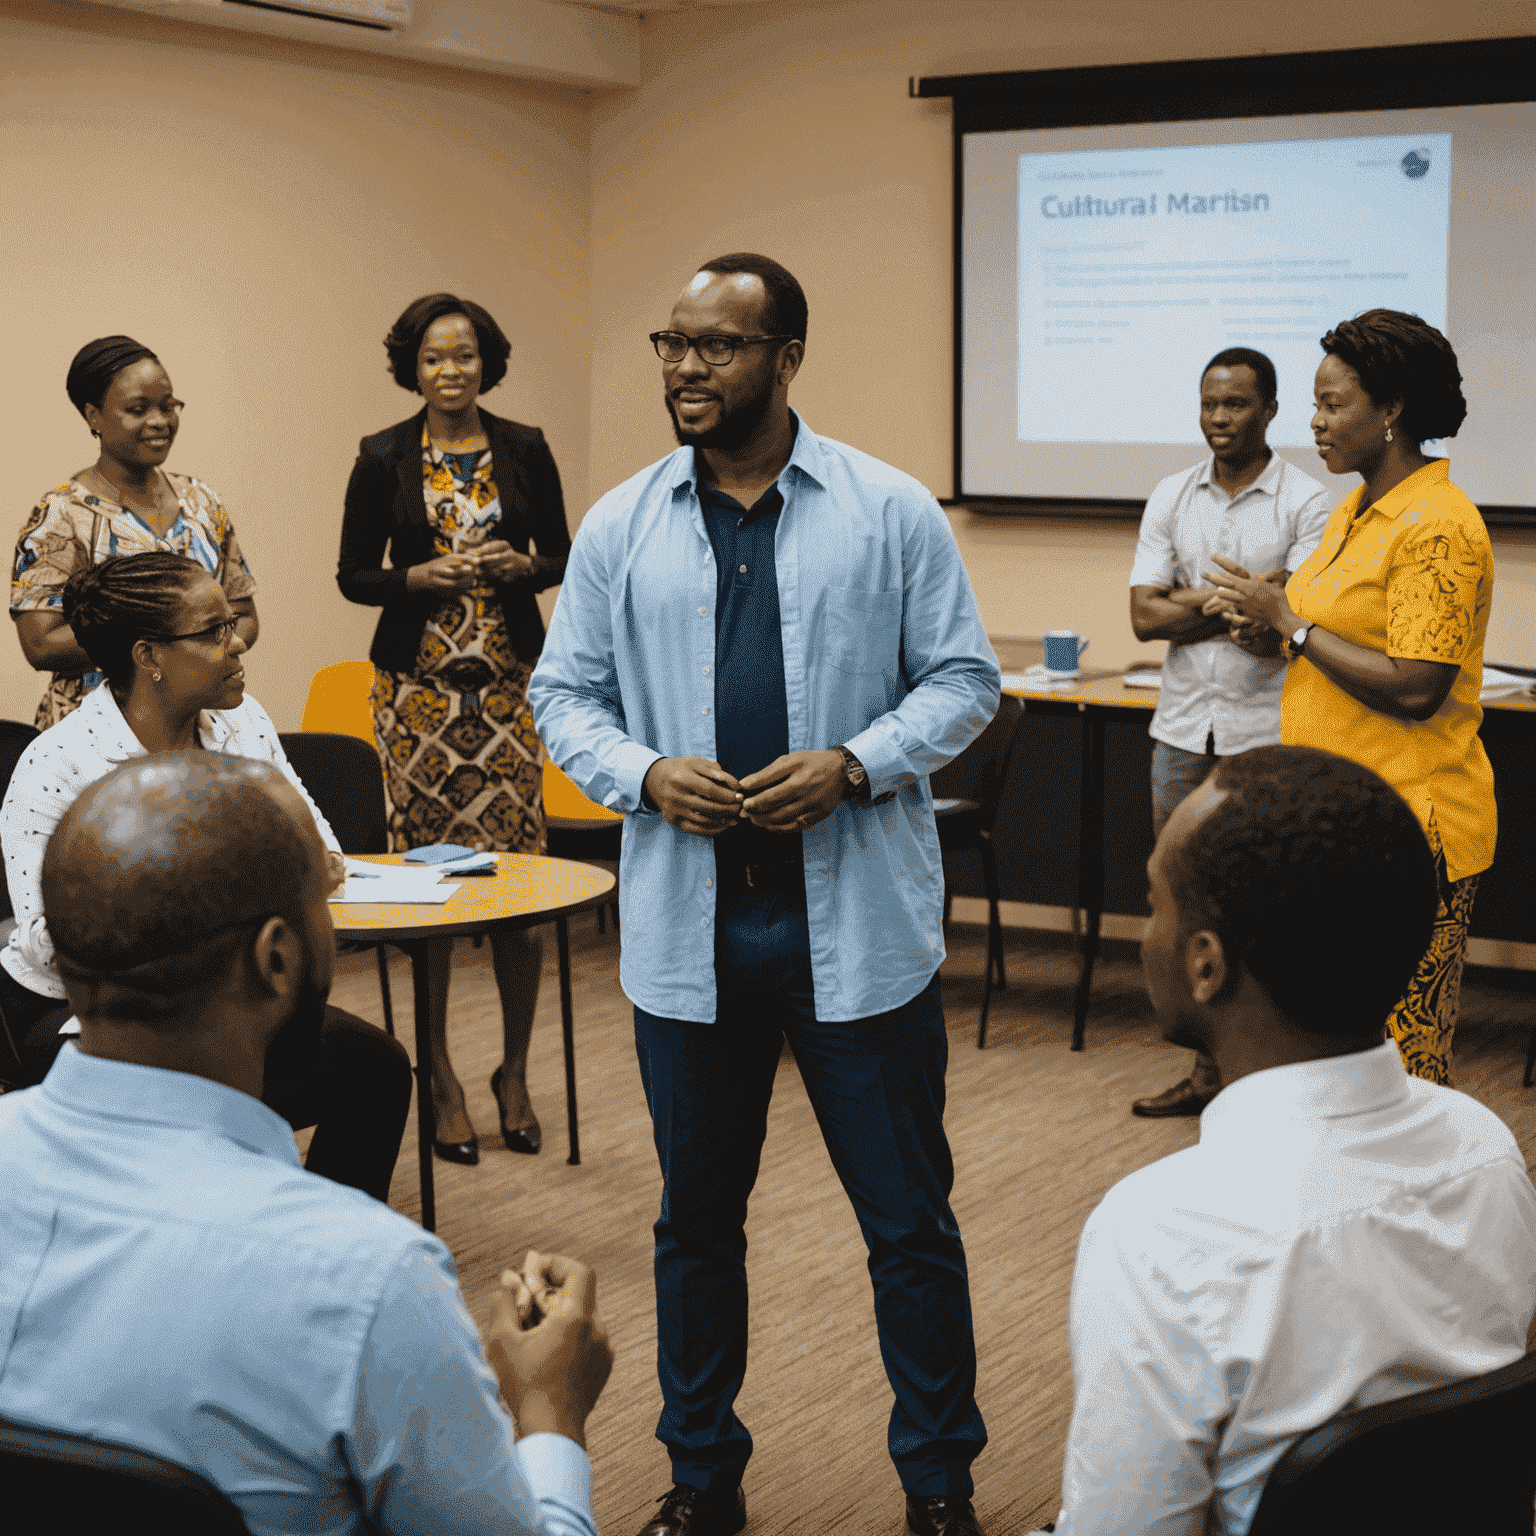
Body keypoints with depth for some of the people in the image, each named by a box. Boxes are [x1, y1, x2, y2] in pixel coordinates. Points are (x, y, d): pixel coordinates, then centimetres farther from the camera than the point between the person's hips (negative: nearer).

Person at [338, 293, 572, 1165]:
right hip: (419, 686, -1)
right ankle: (441, 1080, 10)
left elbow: (562, 556, 11)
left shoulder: (525, 450, 6)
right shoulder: (384, 459, 2)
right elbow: (352, 575, 4)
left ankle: (516, 1072, 13)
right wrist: (421, 577, -13)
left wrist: (522, 565, -10)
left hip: (512, 682, 1)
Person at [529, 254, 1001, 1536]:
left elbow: (964, 681, 0)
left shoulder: (891, 512, -1)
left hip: (857, 919, -2)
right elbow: (564, 695, 9)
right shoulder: (620, 526, 5)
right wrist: (643, 773, -11)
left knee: (907, 1218, 6)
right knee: (697, 1217, 15)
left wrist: (853, 766, -15)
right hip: (688, 923, 3)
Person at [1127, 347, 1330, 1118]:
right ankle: (1208, 1068, 21)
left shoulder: (1305, 502, -4)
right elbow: (1145, 615, -1)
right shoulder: (1171, 497, 8)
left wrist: (1197, 601, -12)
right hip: (1184, 728, 5)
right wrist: (1244, 604, -10)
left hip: (1267, 734, -4)